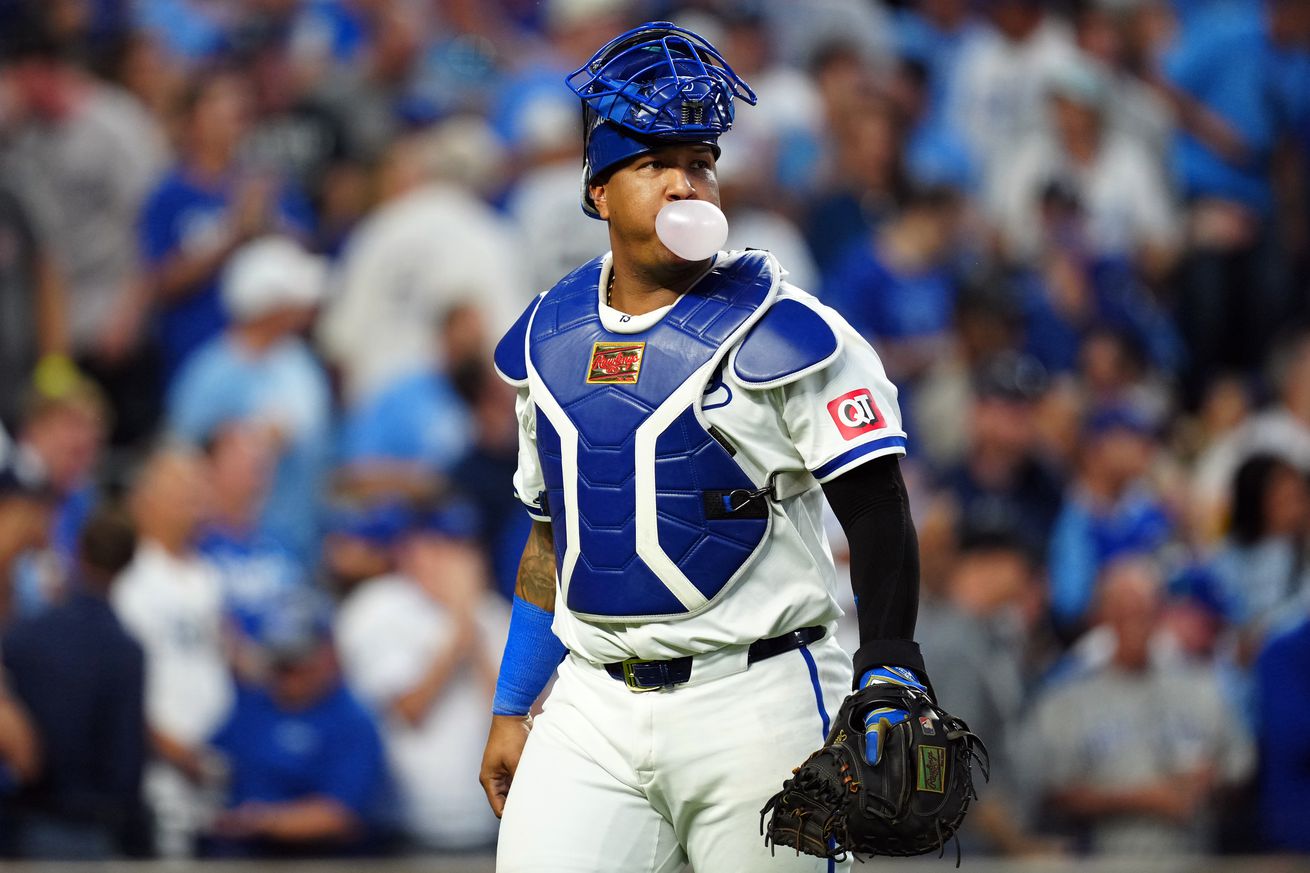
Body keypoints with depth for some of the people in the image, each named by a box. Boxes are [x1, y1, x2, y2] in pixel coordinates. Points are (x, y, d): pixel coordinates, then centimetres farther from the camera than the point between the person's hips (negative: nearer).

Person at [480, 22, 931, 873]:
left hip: (756, 704, -4)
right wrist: (511, 710, 19)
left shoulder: (779, 332, -7)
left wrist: (887, 686, -17)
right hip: (596, 707, 5)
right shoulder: (550, 339, 12)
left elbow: (879, 517, -7)